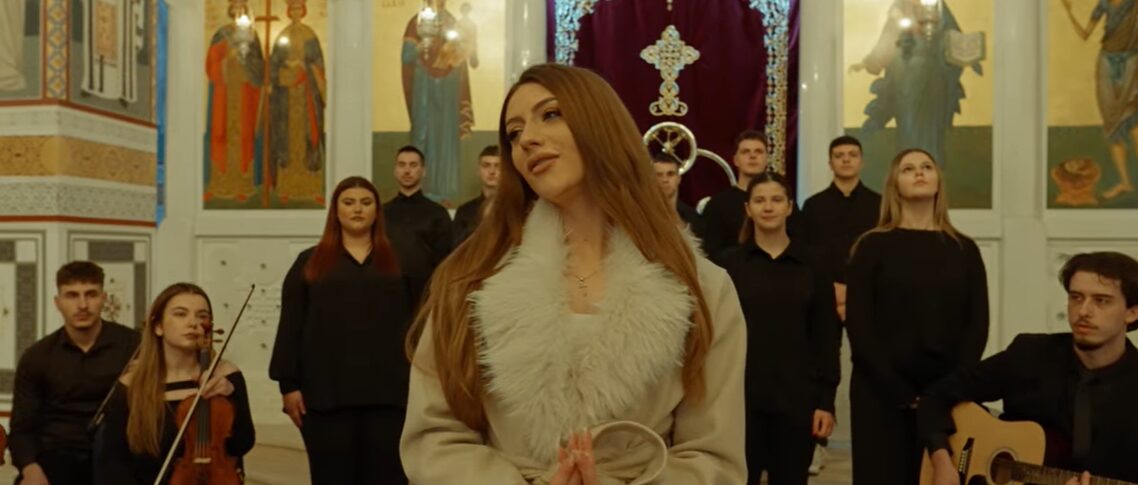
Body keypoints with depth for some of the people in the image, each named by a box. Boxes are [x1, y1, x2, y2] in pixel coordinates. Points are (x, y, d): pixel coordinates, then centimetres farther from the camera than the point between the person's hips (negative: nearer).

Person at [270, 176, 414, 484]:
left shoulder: (397, 261, 11)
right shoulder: (310, 262, 11)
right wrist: (289, 384, -2)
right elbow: (290, 328, 6)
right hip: (327, 393, 0)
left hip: (387, 392, 0)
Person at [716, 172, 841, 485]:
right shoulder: (730, 263, 0)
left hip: (796, 398, 1)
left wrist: (826, 400, -2)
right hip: (741, 396, -1)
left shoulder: (812, 264, 3)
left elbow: (827, 338, 3)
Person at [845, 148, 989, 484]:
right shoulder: (873, 246, 1)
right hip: (882, 393, -2)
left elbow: (977, 323, 4)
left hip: (947, 394, 2)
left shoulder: (964, 249, 9)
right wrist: (901, 392, -12)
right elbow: (858, 324, -5)